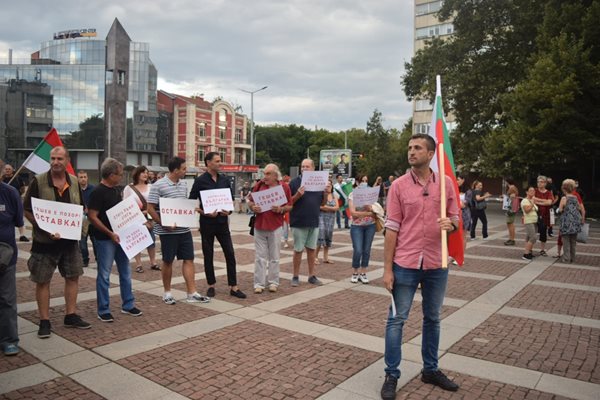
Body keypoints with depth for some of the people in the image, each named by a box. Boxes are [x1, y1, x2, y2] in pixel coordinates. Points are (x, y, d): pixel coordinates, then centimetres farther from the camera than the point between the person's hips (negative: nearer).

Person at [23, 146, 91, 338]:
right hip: (45, 240, -4)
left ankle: (71, 316, 25)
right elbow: (27, 211, -7)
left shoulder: (74, 182, 3)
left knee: (73, 277, 11)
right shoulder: (38, 182, -9)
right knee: (42, 280, 5)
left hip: (70, 239, 4)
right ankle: (44, 321, 17)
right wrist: (44, 228, -18)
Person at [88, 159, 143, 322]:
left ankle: (128, 305, 25)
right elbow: (92, 217, -19)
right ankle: (103, 310, 14)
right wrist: (110, 233, -23)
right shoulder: (98, 192, -15)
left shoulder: (115, 190, 10)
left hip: (120, 237, 8)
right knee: (104, 275, 3)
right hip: (105, 239, -8)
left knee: (125, 272, 13)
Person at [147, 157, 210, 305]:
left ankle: (192, 293, 11)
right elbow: (150, 209, -11)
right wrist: (164, 224, -17)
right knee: (168, 261, 7)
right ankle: (167, 292, 23)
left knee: (189, 259, 5)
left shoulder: (184, 184, 9)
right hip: (168, 231, -6)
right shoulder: (158, 186, -10)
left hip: (184, 229, 6)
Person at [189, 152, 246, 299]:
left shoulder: (225, 180, 6)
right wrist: (205, 213, -17)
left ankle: (233, 287, 7)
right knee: (208, 256, 7)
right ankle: (211, 285, 22)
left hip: (222, 222, 3)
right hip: (207, 223, -3)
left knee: (230, 254, 0)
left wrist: (229, 210, -6)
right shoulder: (200, 181, -5)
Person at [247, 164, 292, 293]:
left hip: (275, 226, -1)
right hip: (259, 225, 1)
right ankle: (259, 283, 12)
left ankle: (273, 282, 21)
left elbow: (289, 206, 3)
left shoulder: (284, 187, -1)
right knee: (260, 256, 6)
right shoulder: (259, 185, 3)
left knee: (274, 257, 9)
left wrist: (281, 209, -16)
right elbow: (250, 202, 10)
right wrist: (253, 207, -11)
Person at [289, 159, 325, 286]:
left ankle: (312, 275, 22)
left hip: (314, 222, 4)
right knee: (298, 250, 4)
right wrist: (297, 195, -23)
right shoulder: (295, 182, -5)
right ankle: (295, 276, 15)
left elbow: (323, 202, 12)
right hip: (299, 222, -4)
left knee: (311, 249, 12)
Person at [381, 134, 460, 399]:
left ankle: (430, 370, 35)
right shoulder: (398, 185, -5)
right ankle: (391, 376, 17)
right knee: (397, 319, 3)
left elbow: (455, 218, 9)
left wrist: (450, 224, -18)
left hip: (437, 264, 3)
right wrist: (387, 268, -8)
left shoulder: (446, 183, 1)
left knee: (433, 319, 17)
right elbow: (392, 228, -6)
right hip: (405, 265, -3)